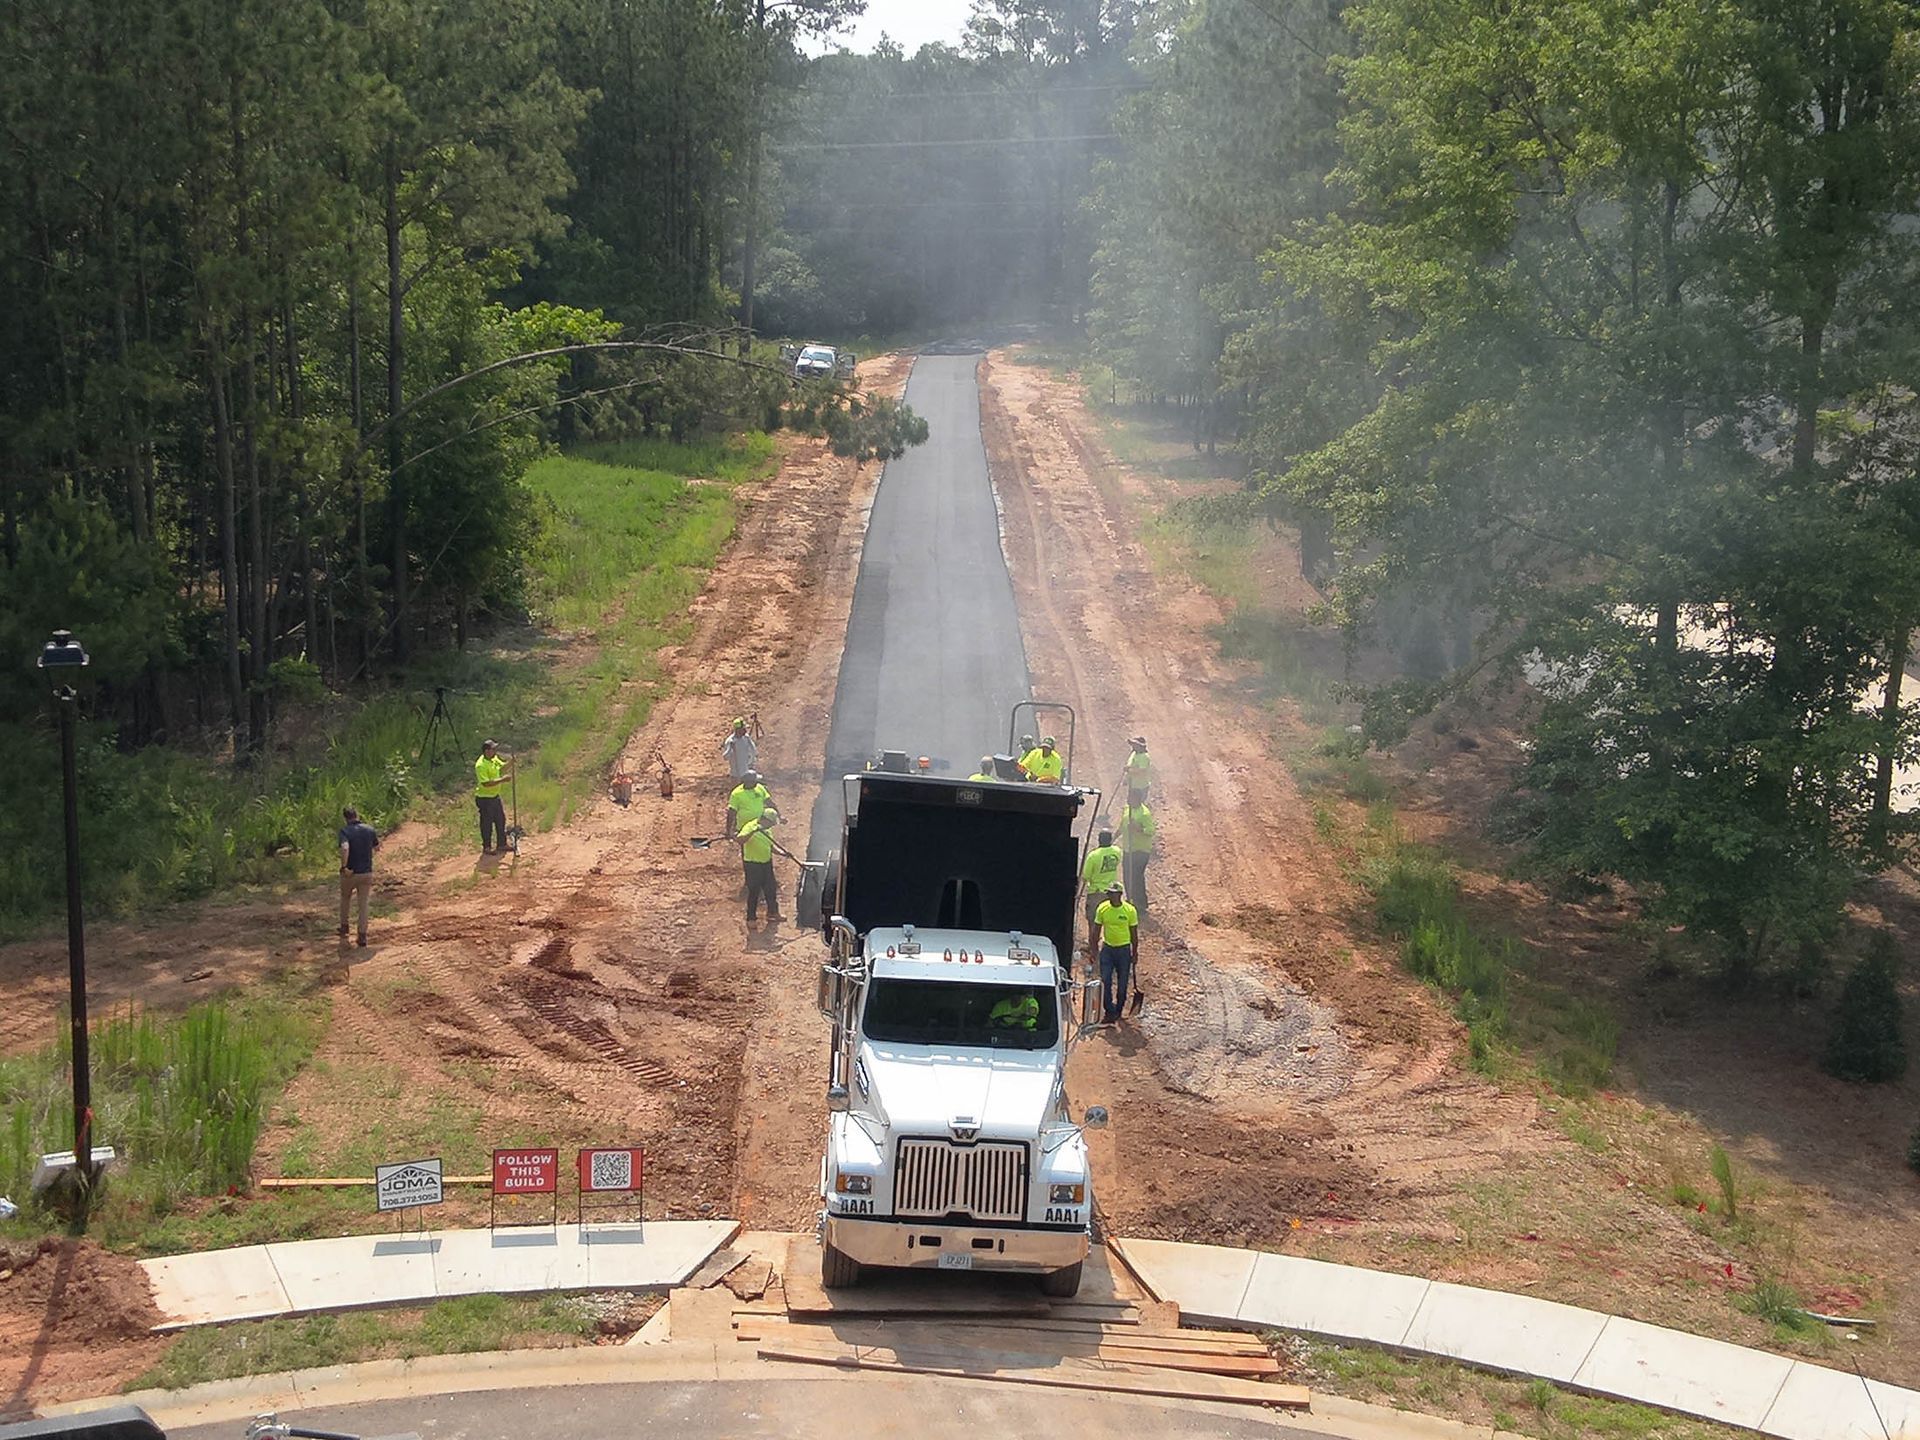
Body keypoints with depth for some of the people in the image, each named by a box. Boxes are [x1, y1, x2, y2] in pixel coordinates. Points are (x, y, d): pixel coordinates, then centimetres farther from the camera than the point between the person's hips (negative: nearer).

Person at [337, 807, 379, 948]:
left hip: (350, 873, -2)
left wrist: (344, 866, -23)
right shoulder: (369, 829, -2)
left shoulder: (345, 831, -14)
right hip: (366, 873, 2)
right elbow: (377, 847, 14)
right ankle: (362, 938, 3)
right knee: (363, 905, 7)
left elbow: (345, 848, -32)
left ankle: (344, 928, 37)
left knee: (345, 898, 25)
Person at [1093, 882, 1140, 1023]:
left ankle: (1119, 1010, 24)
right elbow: (1097, 930, 4)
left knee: (1122, 983, 7)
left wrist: (1135, 953, 1)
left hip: (1124, 949, -1)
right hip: (1107, 948, 1)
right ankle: (1109, 1011, 0)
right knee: (1106, 981, -6)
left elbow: (1134, 933, -1)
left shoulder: (1130, 910, -10)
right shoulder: (1102, 909, -5)